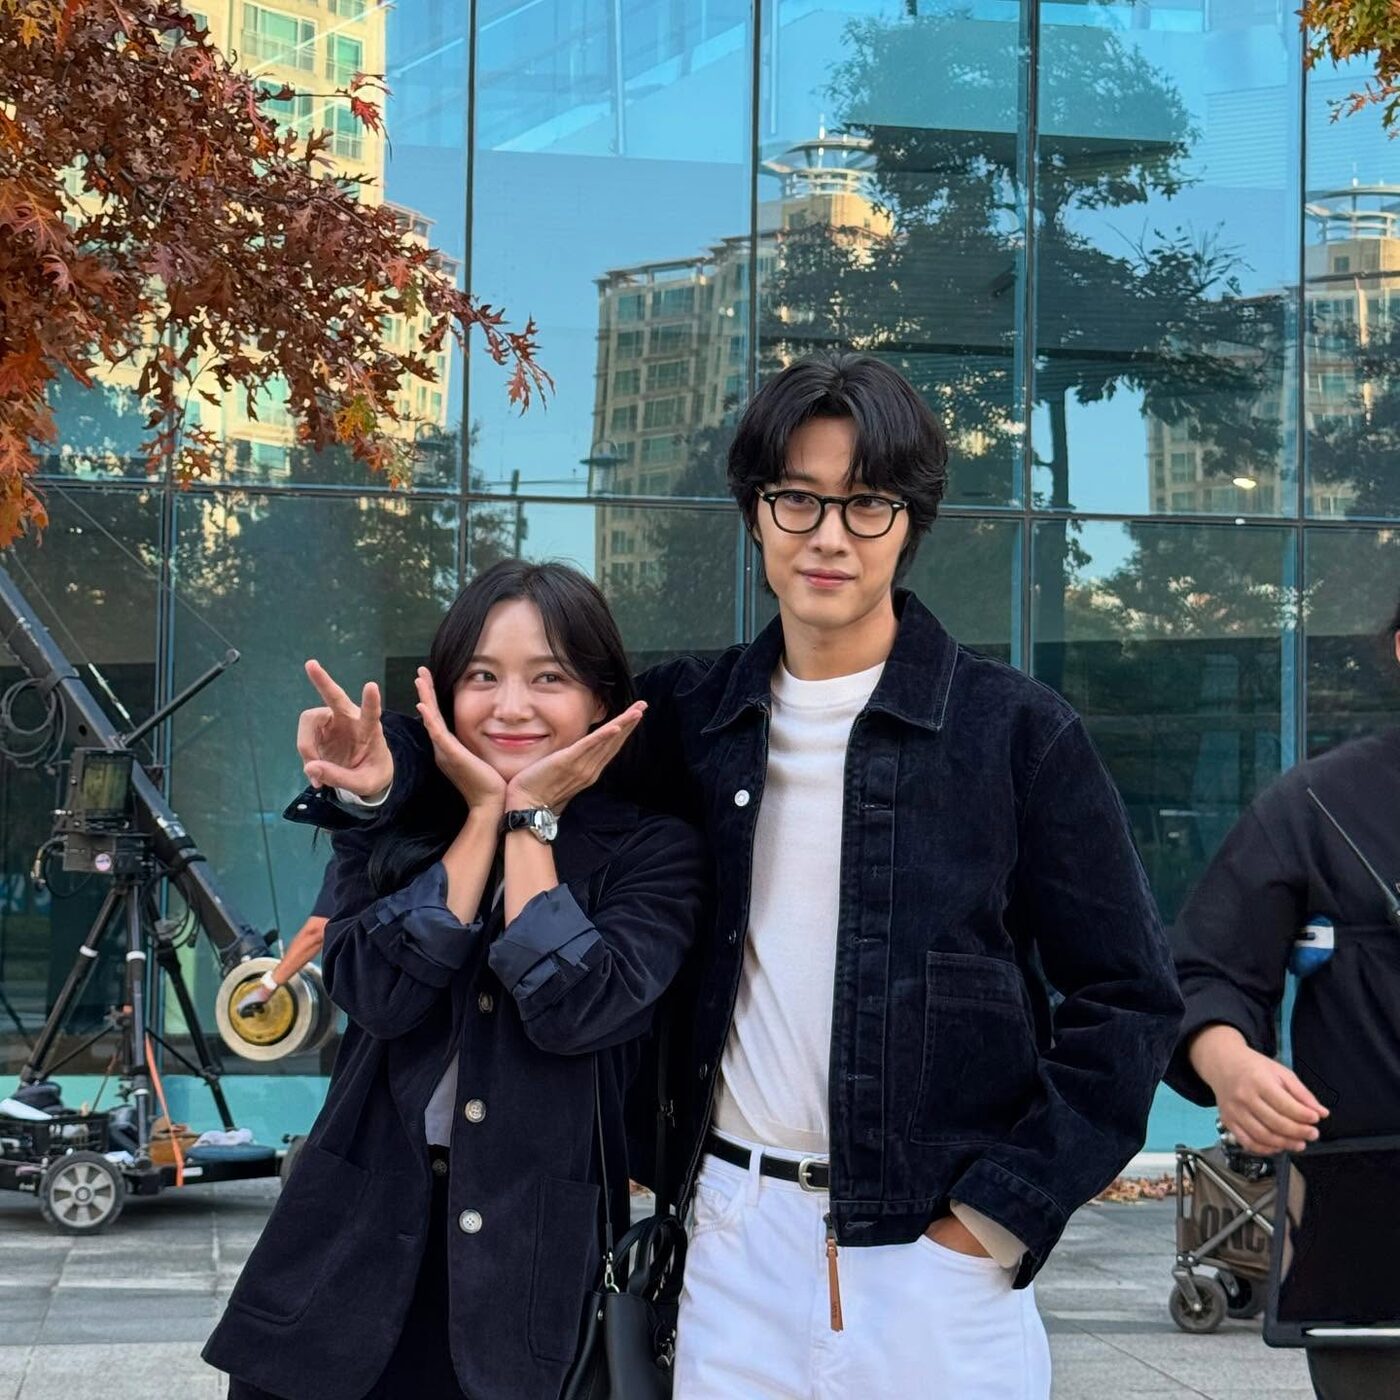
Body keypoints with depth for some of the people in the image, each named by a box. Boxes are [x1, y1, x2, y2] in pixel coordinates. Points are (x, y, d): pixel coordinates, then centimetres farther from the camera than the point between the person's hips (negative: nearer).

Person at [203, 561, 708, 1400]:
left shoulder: (656, 852, -4)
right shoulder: (392, 828, 4)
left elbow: (576, 1010, -20)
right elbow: (380, 993, -13)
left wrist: (531, 821, -12)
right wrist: (483, 815, -11)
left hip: (530, 1253, -2)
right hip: (361, 1236, 2)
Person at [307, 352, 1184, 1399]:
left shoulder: (1017, 731, -5)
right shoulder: (695, 714, 5)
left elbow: (1126, 995, -3)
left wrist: (1002, 1211, -9)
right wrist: (391, 775, -4)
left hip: (931, 1254, -3)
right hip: (735, 1242, 3)